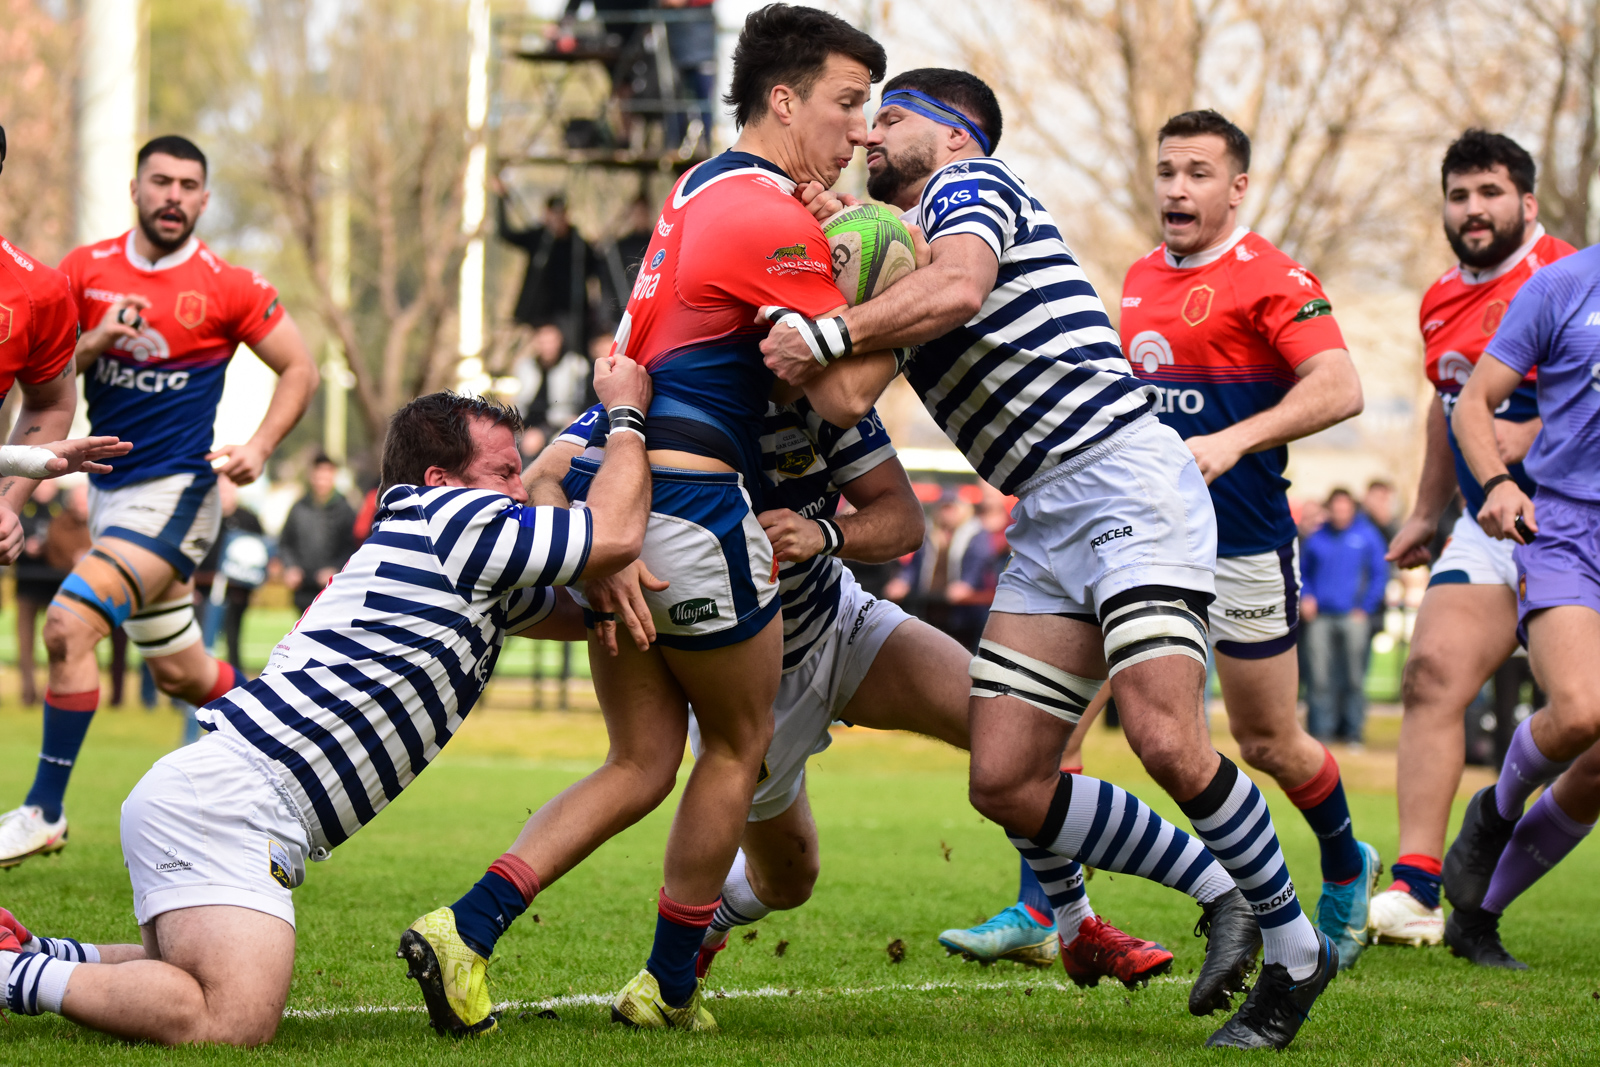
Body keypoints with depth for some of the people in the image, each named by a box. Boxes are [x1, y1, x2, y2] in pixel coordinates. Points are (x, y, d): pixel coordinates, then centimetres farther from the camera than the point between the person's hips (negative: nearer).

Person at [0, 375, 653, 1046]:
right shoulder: (453, 515, -5)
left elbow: (574, 611, 31)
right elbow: (615, 534, -6)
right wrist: (624, 412, 7)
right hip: (229, 805, -11)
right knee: (233, 1023, -26)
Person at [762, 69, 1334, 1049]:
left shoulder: (968, 182, 2)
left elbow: (958, 289, -22)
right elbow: (857, 391, 11)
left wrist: (825, 335, -25)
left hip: (1125, 478, -9)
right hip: (1047, 525, 9)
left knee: (1166, 740, -23)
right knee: (1005, 785, -3)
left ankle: (1295, 950, -7)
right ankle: (1222, 892, 10)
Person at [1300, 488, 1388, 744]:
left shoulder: (1367, 535, 4)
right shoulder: (1317, 539, 11)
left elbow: (1380, 574, 4)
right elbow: (1304, 572, 20)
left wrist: (1366, 608, -4)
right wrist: (1305, 598, 3)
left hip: (1353, 616, -2)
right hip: (1320, 617, 2)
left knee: (1354, 678, -1)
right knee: (1319, 678, -3)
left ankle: (1353, 731, 5)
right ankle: (1320, 730, 2)